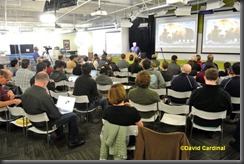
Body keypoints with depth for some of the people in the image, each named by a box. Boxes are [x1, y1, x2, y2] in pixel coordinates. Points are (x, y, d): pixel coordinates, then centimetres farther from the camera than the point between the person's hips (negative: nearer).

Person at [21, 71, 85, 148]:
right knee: (73, 116, 2)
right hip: (45, 124, -8)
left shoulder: (26, 91, -9)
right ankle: (73, 141, 17)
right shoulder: (44, 96, -35)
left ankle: (60, 135, 42)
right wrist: (58, 110, -3)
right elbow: (56, 114, -24)